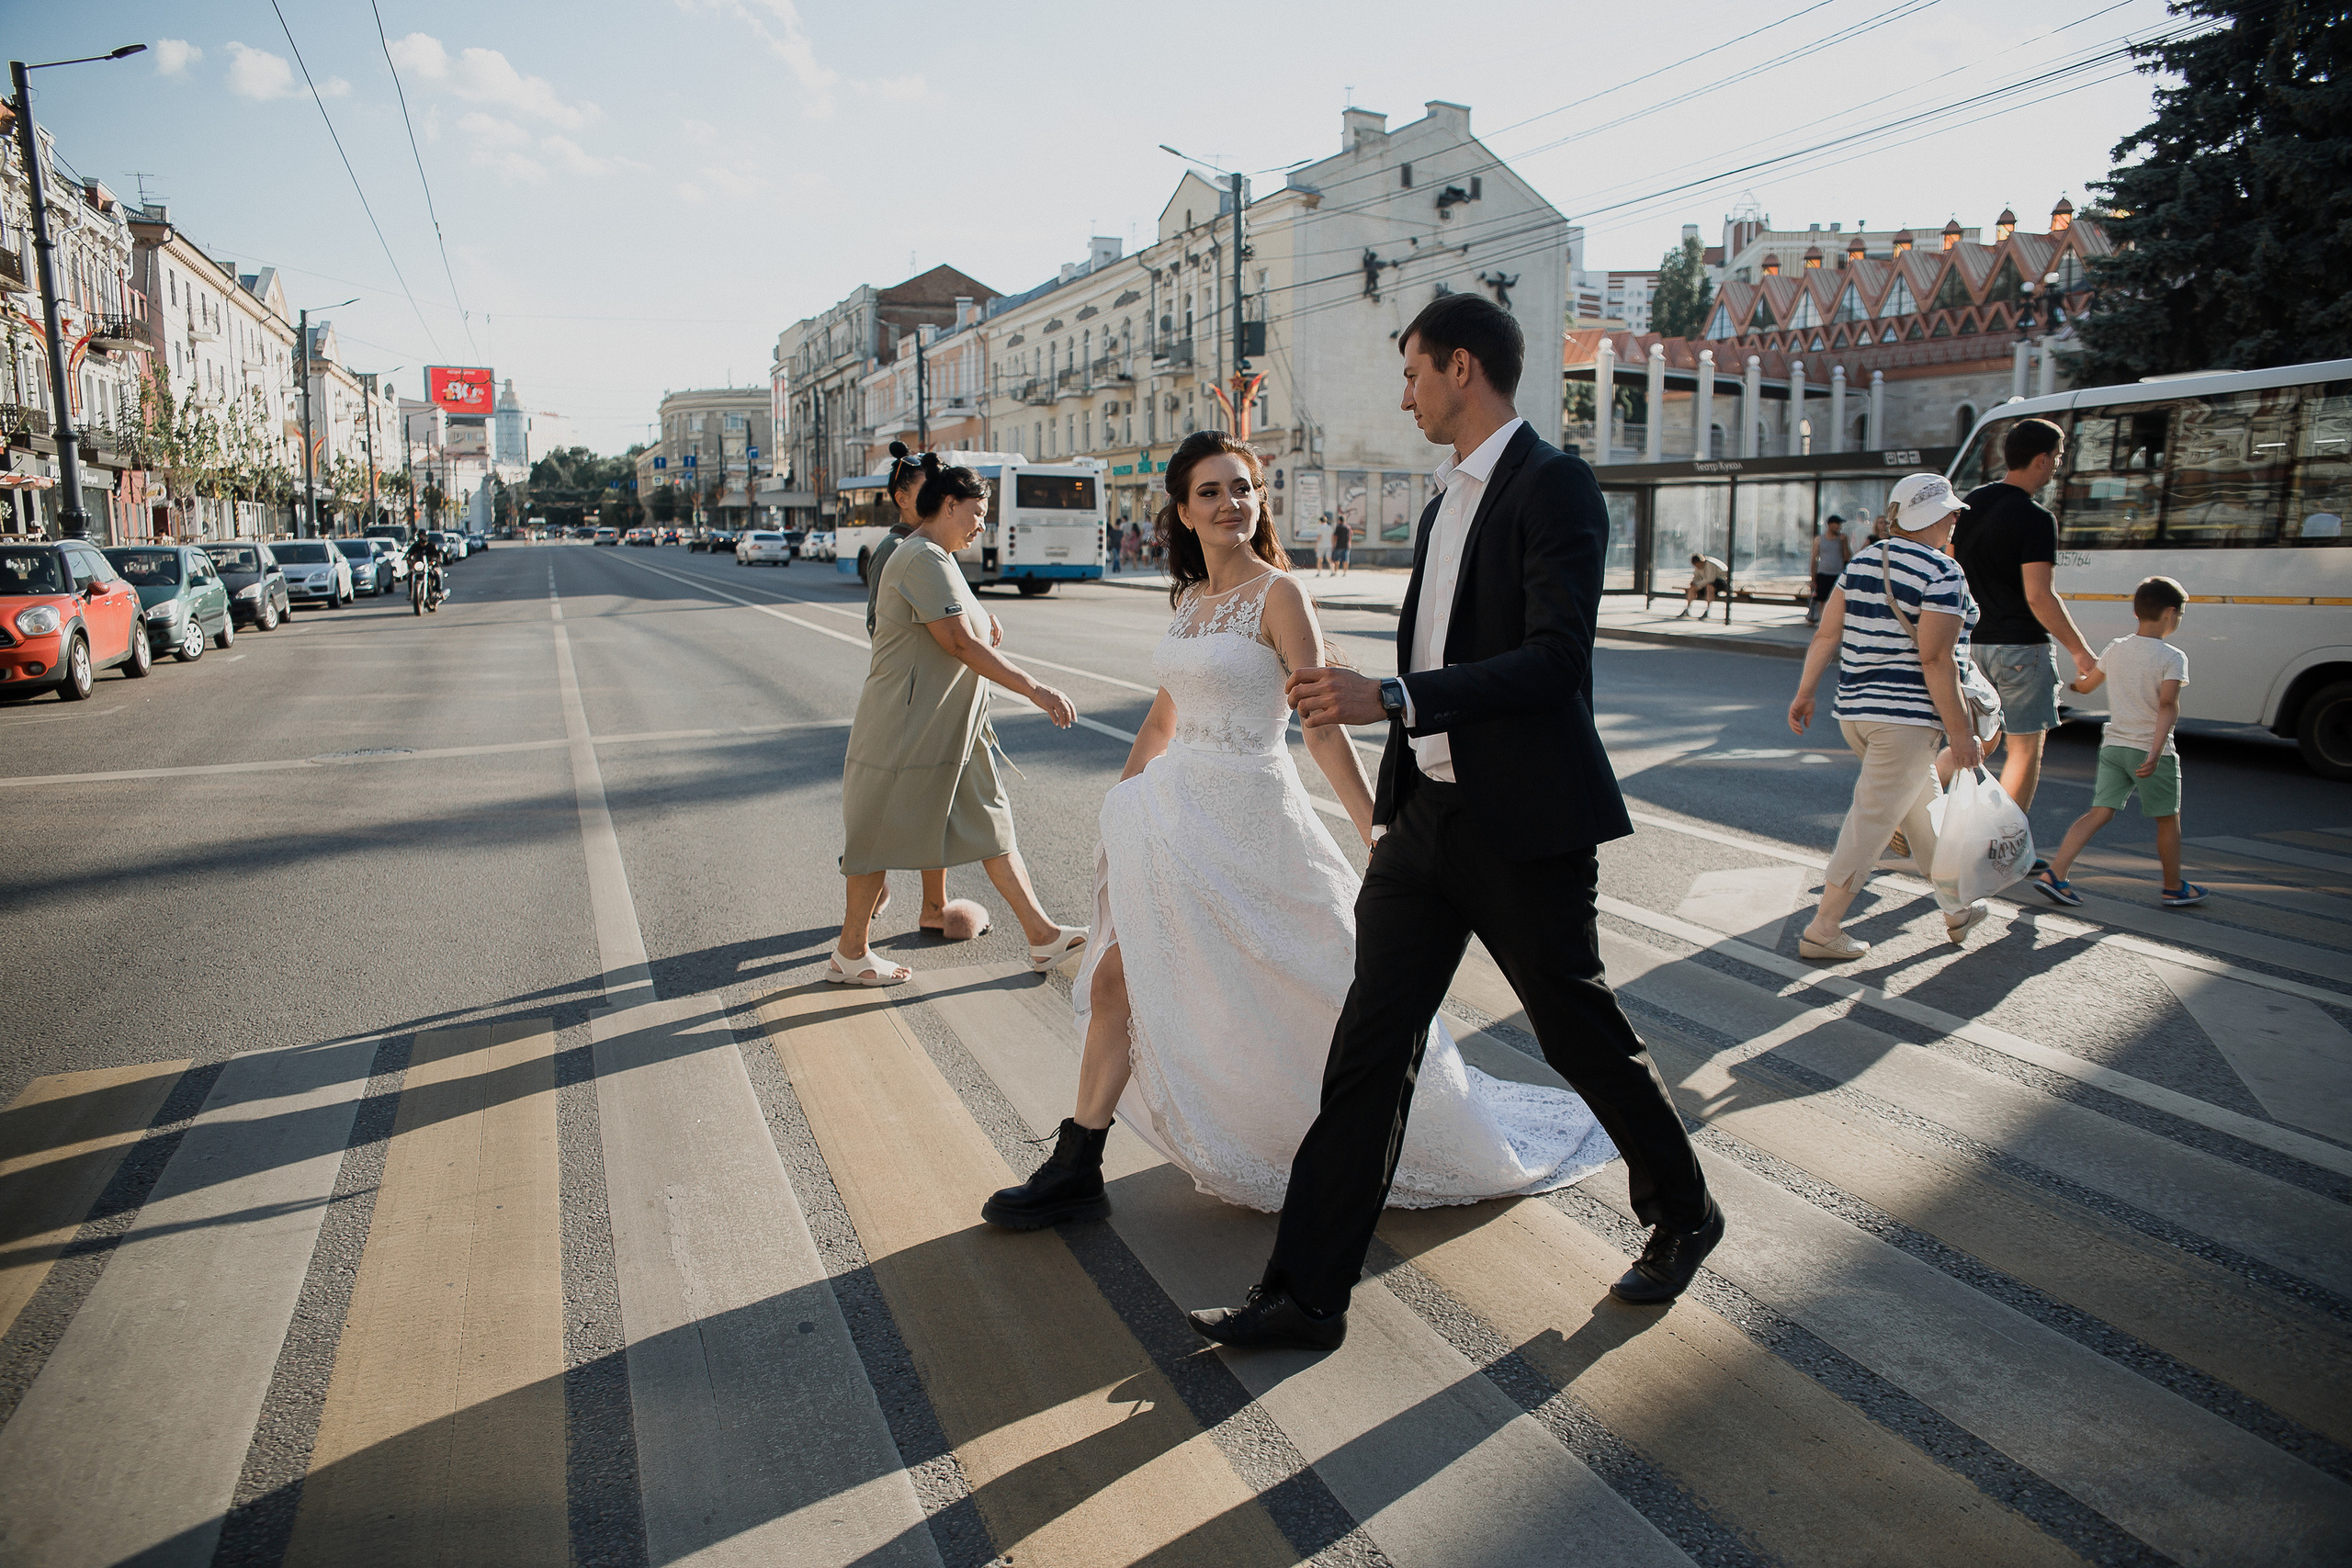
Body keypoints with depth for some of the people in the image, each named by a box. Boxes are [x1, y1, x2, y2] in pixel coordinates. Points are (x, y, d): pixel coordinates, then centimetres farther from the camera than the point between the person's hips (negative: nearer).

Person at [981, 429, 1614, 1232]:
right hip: (1177, 814, 7)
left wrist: (1382, 837, -19)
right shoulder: (1189, 598, 11)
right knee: (1115, 980, 4)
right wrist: (1120, 808, 24)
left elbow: (1322, 725, -14)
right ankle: (1074, 1172, 20)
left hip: (1248, 819, -6)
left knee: (1321, 995, 5)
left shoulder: (1277, 592, -10)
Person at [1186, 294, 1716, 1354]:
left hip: (1522, 826, -8)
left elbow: (1555, 662, -22)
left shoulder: (1553, 486, -11)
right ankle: (1306, 1295, 12)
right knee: (1369, 1050, 5)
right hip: (1428, 812, 8)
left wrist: (1389, 700, -28)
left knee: (1581, 1033, 10)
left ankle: (1683, 1216, 38)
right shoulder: (1446, 499, 16)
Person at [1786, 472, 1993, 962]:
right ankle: (1822, 929, -2)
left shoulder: (1861, 562, 10)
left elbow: (1826, 633, 9)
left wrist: (1804, 694, 15)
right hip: (1906, 718, -8)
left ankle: (1957, 911, 34)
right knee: (1872, 820, -4)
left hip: (1855, 712, 9)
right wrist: (1962, 732, -14)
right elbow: (1935, 660, -18)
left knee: (1923, 808, 21)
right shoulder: (1942, 573, -12)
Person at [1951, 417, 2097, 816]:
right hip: (2020, 647, -7)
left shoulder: (1972, 502, 7)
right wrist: (2081, 650, -10)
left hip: (1973, 643, 7)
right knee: (2026, 747, 3)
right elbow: (2038, 597, -19)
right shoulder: (2036, 519, -16)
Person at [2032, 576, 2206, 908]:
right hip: (2149, 750, -5)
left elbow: (2086, 685, 21)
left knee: (2100, 812, 3)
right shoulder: (2172, 657, -11)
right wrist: (2156, 752, -31)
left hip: (2113, 745, 5)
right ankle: (2174, 888, 24)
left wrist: (2075, 680, 45)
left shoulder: (2116, 649, 6)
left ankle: (2055, 873, -10)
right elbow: (2168, 706, -23)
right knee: (2168, 819, 11)